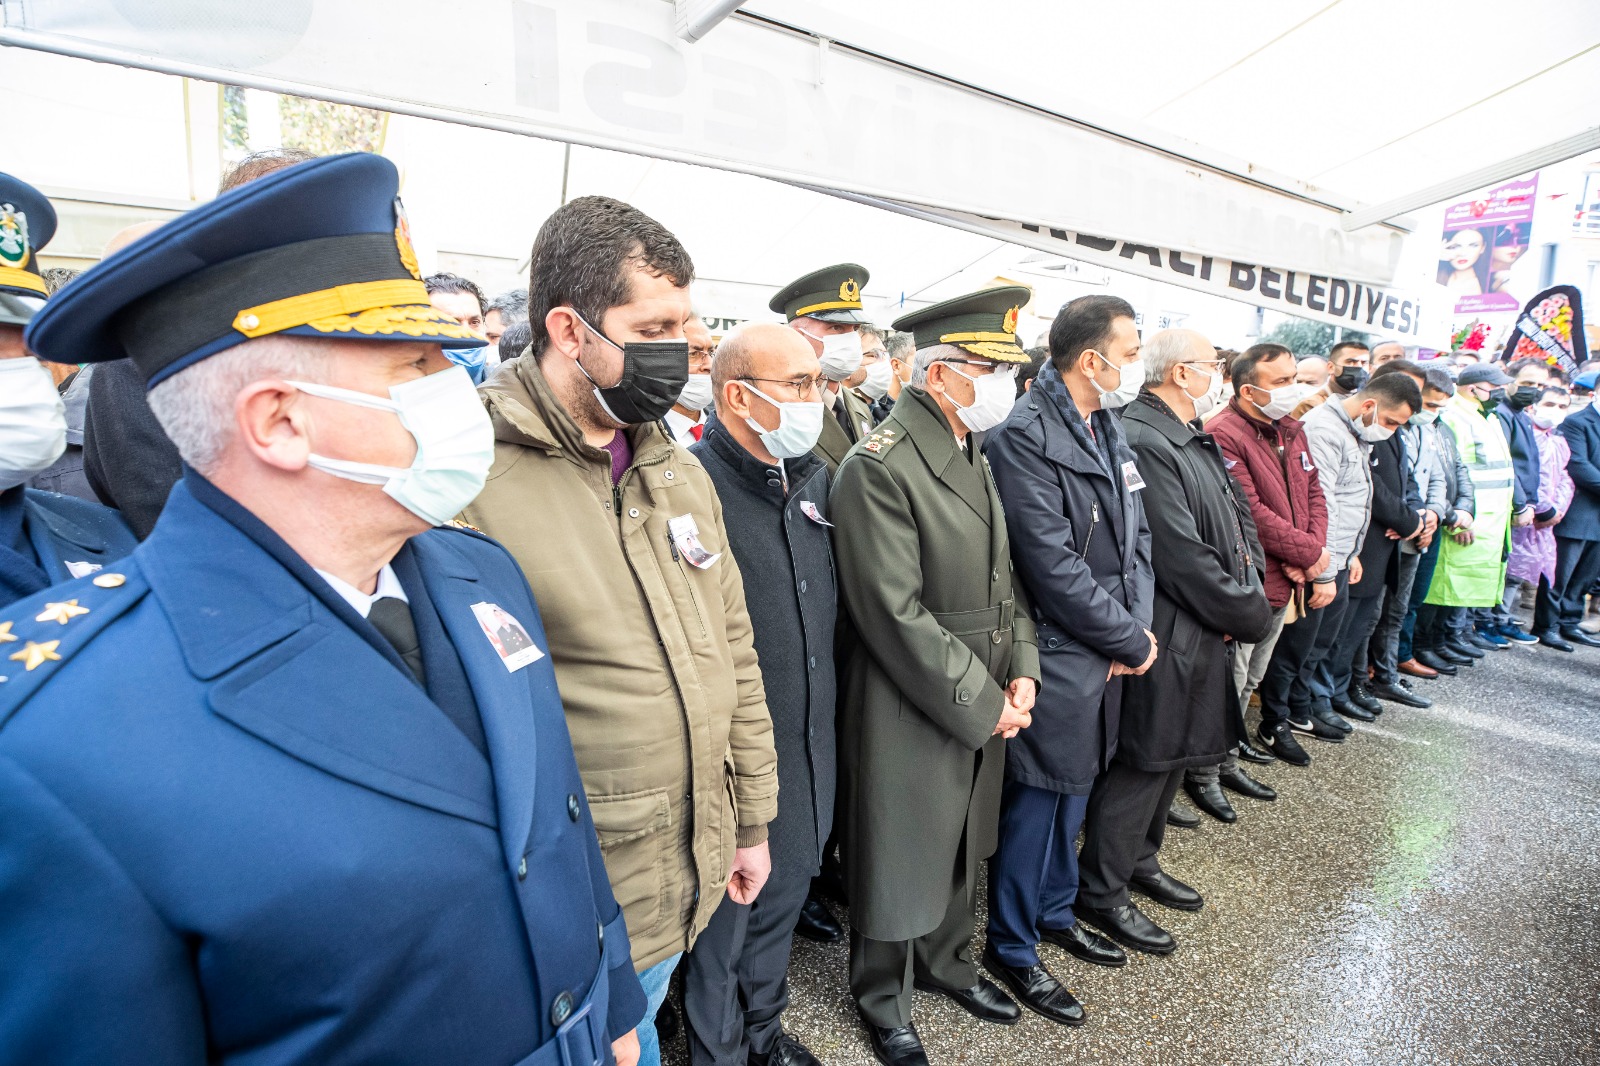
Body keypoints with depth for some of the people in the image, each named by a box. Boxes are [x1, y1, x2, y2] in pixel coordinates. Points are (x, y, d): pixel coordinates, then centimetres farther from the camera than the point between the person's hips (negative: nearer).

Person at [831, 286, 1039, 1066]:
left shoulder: (974, 454, 7)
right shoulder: (878, 468, -22)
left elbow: (1002, 577, 11)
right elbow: (898, 617, -24)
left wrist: (1020, 671, 0)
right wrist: (983, 703, -17)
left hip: (987, 707, 8)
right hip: (911, 717, -8)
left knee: (961, 847, 25)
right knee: (898, 862, 13)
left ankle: (945, 961, 50)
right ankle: (882, 998, 39)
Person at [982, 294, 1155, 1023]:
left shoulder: (1108, 426, 7)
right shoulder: (1024, 436, -20)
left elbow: (1135, 534, 10)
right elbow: (1054, 567, -23)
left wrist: (1137, 625, -4)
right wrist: (1132, 641, -13)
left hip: (1105, 656, 8)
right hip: (1056, 660, -8)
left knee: (1073, 796, 23)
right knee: (1034, 806, 7)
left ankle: (1055, 913, 44)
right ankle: (1012, 949, 29)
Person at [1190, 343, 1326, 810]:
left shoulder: (1290, 430, 11)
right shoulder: (1224, 436, -19)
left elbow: (1313, 492, 12)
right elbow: (1251, 513, -23)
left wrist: (1311, 549, -5)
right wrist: (1310, 552, -14)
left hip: (1283, 584, 9)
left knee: (1249, 682, 20)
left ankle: (1227, 763, 35)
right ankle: (1202, 774, 17)